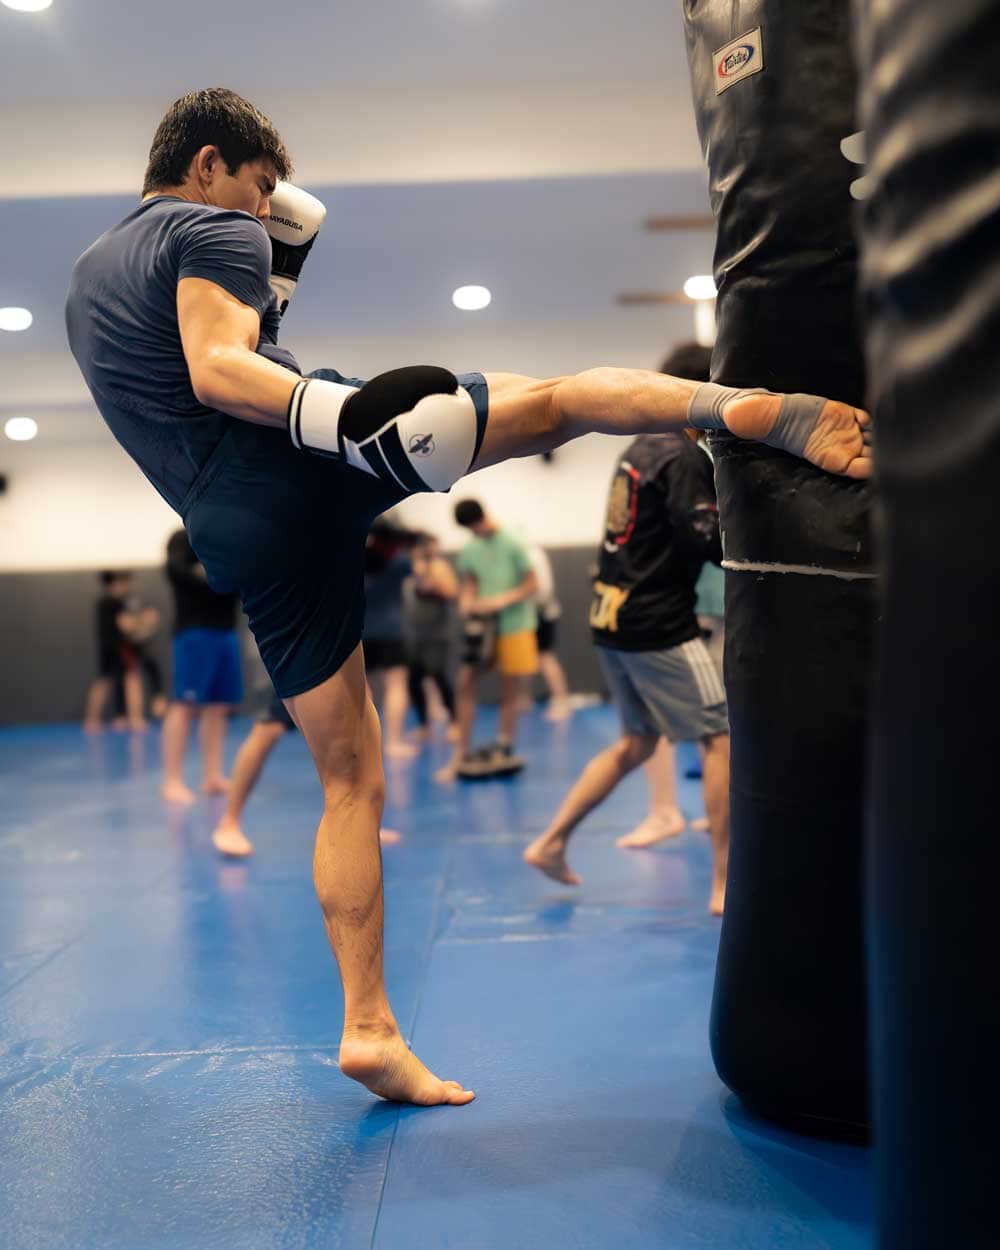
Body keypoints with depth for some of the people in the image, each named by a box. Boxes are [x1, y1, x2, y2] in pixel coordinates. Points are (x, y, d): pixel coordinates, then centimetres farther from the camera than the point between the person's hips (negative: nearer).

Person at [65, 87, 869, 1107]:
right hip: (311, 455, -7)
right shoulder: (211, 228, 4)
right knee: (570, 394, -3)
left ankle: (369, 1029, 10)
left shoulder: (87, 279, 29)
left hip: (239, 537, 7)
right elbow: (216, 369, -15)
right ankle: (766, 413, -30)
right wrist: (336, 409, -29)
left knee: (350, 780, 11)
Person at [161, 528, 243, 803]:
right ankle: (172, 781, -5)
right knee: (185, 704, -7)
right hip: (195, 631, -7)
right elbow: (175, 570, -18)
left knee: (218, 706, 6)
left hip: (225, 631, 7)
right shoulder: (184, 538, -1)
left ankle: (212, 776, 11)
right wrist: (208, 582, -24)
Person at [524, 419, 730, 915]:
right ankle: (724, 886, 2)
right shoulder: (685, 457, -12)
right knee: (721, 739, -2)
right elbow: (704, 540, -20)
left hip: (613, 620, 9)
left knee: (637, 743, 20)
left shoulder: (642, 448, 14)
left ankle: (551, 841, 20)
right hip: (659, 627, -9)